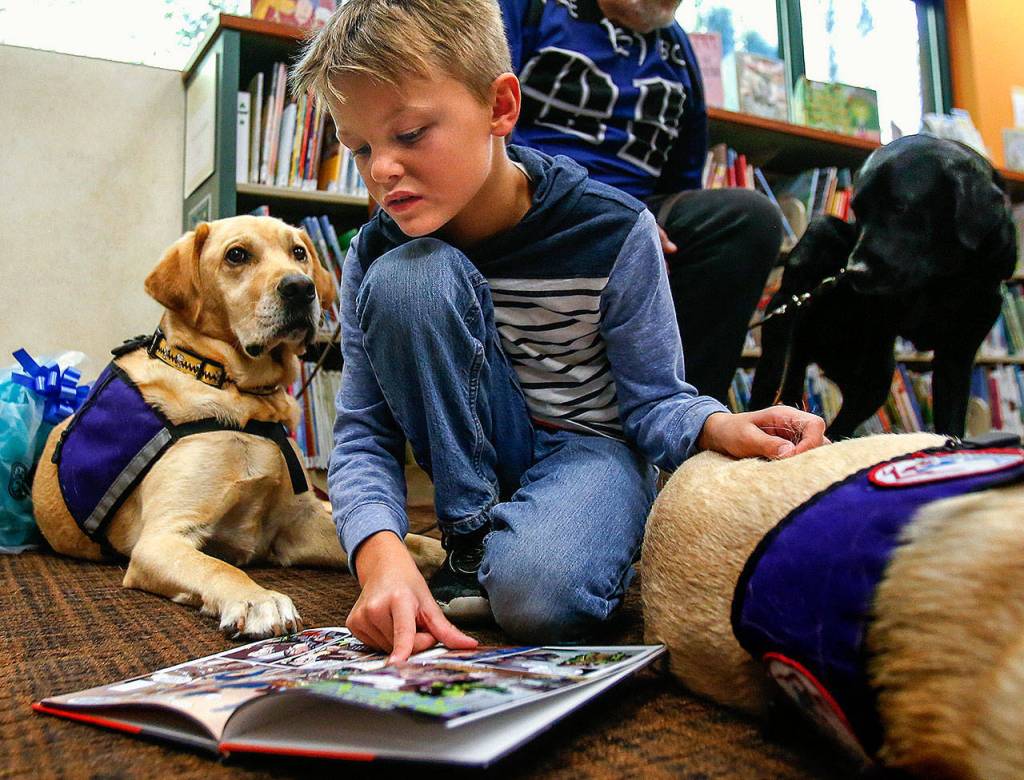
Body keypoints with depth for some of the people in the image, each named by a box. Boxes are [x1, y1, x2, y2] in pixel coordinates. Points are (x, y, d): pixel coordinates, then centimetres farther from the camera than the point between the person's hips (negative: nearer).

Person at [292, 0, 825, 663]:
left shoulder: (615, 234, -17)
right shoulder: (375, 255, -11)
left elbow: (653, 398, -9)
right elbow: (364, 434, -13)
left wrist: (717, 427, -33)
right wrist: (381, 552, -33)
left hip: (591, 446, -3)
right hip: (475, 453, 4)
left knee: (538, 592, -37)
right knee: (408, 280, -26)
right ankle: (471, 543, -13)